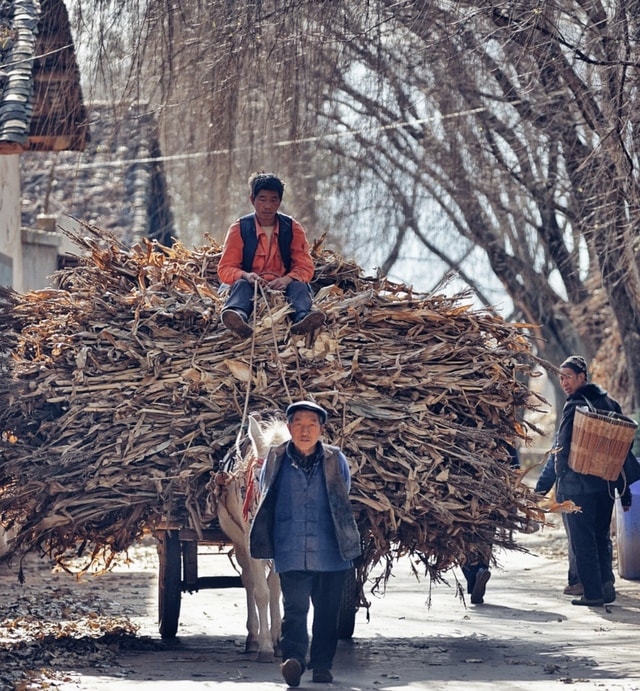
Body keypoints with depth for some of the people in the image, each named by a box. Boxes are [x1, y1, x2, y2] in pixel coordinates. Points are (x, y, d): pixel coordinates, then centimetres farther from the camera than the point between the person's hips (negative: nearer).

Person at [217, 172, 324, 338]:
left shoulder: (293, 228, 3)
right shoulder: (239, 229, 0)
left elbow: (305, 268, -1)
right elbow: (225, 269, -3)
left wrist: (287, 279, -24)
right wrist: (245, 276, -27)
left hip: (283, 286, 1)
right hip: (252, 286, -1)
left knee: (299, 285, -28)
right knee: (241, 285, -32)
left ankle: (302, 317, -62)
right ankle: (238, 316, -67)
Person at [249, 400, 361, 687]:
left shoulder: (336, 461, 4)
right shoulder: (275, 460, 3)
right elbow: (265, 503, 16)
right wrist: (268, 542, 17)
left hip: (330, 554, 1)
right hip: (291, 554, -1)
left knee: (327, 612, 8)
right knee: (294, 608, -13)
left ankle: (322, 666, 18)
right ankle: (293, 659, -23)